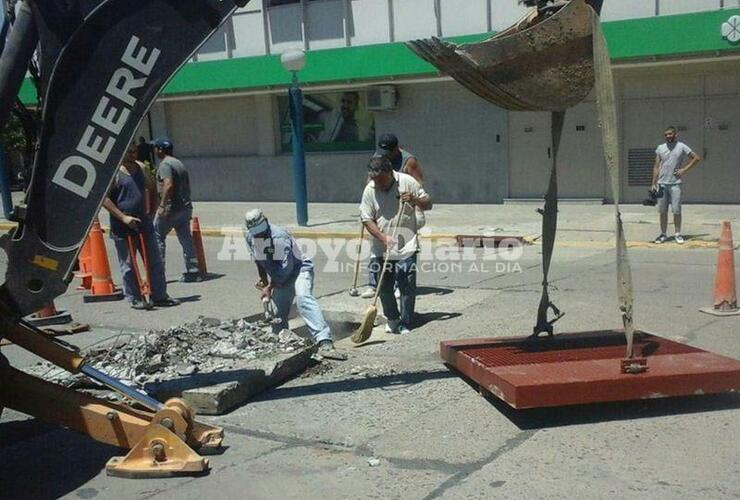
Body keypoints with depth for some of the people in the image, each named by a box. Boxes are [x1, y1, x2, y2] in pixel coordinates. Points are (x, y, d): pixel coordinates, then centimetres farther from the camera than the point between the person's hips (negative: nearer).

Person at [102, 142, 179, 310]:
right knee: (128, 265, 4)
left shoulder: (141, 168, 9)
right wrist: (123, 217, -19)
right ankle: (134, 299, 14)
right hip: (122, 228, -6)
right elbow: (104, 198, -13)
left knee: (155, 262, 7)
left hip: (143, 224, 6)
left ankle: (159, 296, 15)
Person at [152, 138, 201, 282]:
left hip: (171, 207, -8)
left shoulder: (165, 164, -10)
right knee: (186, 238, 8)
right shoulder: (179, 163, 18)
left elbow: (168, 184, -23)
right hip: (185, 207, 8)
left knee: (157, 236, 3)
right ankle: (193, 271, 6)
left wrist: (162, 205, -23)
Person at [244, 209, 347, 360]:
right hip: (281, 275, 8)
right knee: (277, 313, 3)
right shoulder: (250, 238, -3)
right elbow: (258, 260, 16)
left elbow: (286, 267, -26)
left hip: (299, 268, -8)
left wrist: (270, 287, -20)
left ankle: (325, 343, -47)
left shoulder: (279, 236, -26)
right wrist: (263, 279, 20)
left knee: (303, 298, -32)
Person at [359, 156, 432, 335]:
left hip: (406, 247, -2)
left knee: (407, 286, -3)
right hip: (381, 249, 2)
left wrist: (415, 200, -19)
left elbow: (428, 204, 3)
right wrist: (383, 237, -16)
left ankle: (405, 324, 10)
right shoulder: (369, 190, -3)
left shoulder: (407, 182, -5)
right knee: (384, 287, 9)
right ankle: (392, 319, 29)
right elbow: (367, 219, -2)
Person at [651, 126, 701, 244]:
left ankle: (678, 234, 5)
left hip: (675, 183, -3)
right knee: (662, 211, 5)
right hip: (662, 184, 3)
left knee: (676, 211, -5)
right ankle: (663, 234, 13)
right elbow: (656, 167, 10)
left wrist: (684, 169, -5)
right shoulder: (660, 148, 10)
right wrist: (654, 183, 4)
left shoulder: (682, 147, 1)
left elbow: (697, 158, 4)